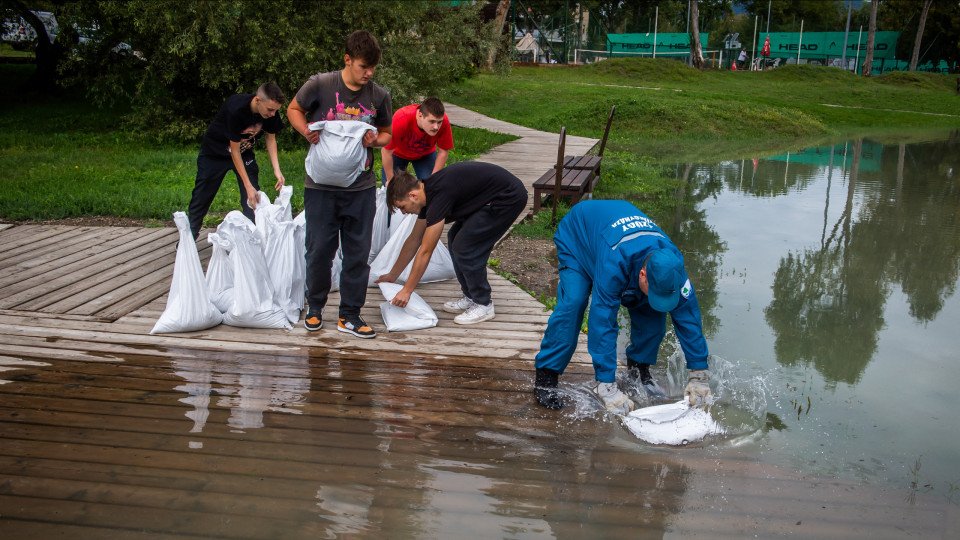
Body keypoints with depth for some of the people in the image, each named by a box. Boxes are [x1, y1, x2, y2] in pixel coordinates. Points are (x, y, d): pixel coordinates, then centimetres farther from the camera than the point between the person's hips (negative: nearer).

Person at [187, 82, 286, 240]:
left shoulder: (270, 111, -22)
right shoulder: (236, 109, -38)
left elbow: (271, 138, -5)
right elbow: (234, 150, -30)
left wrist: (277, 170, -18)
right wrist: (248, 186, -30)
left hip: (244, 151, 5)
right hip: (215, 151, -4)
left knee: (254, 198, -7)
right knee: (202, 197, 4)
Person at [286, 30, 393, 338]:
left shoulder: (379, 96, 0)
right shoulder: (320, 85, -8)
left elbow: (386, 134, 14)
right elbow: (294, 109, 8)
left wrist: (375, 141, -10)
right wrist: (307, 133, -11)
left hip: (361, 188, 2)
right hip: (321, 186, -2)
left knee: (358, 253, 6)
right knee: (319, 250, 6)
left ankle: (349, 315, 19)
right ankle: (315, 306, 28)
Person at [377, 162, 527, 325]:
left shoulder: (439, 195, -23)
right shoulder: (427, 193, 5)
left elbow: (425, 252, -20)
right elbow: (414, 240, 16)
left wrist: (407, 291, -12)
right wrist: (392, 275, 22)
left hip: (510, 198, -10)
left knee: (464, 247, -10)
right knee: (455, 239, 10)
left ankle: (483, 305, 2)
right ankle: (471, 297, 19)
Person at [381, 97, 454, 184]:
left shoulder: (443, 120, -34)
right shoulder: (401, 119, -41)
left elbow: (443, 151, -19)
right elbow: (386, 151, -28)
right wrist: (390, 180, -19)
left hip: (426, 154, 2)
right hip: (398, 153, -2)